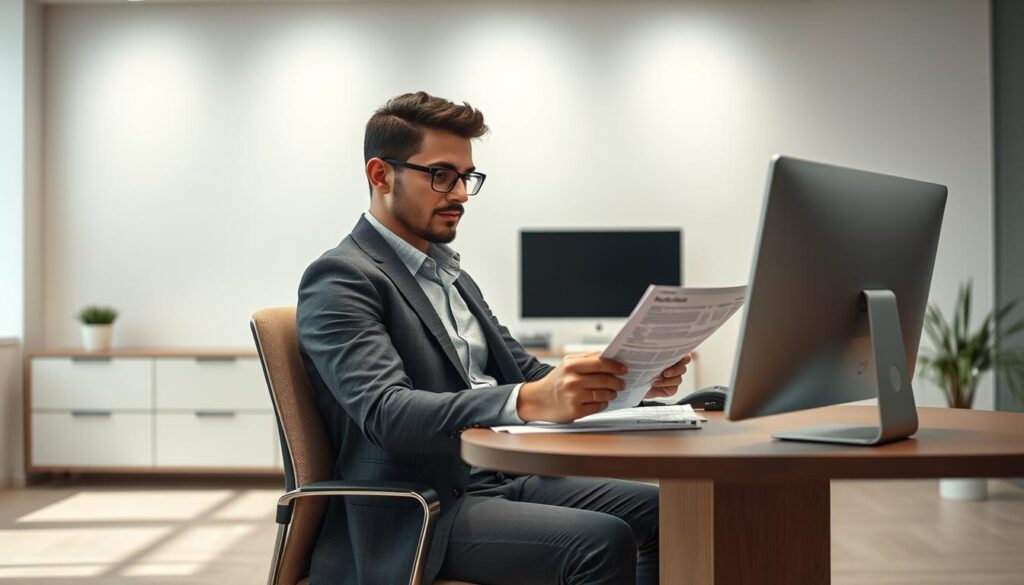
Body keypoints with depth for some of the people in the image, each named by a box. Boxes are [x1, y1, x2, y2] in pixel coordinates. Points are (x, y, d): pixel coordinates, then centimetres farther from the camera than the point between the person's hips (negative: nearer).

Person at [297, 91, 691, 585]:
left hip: (499, 481, 9)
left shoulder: (450, 275, 20)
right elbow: (386, 413, -25)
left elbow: (522, 373, 17)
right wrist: (531, 402, -40)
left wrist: (627, 377, -4)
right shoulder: (340, 279, -10)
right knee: (603, 540, -26)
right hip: (421, 514, -8)